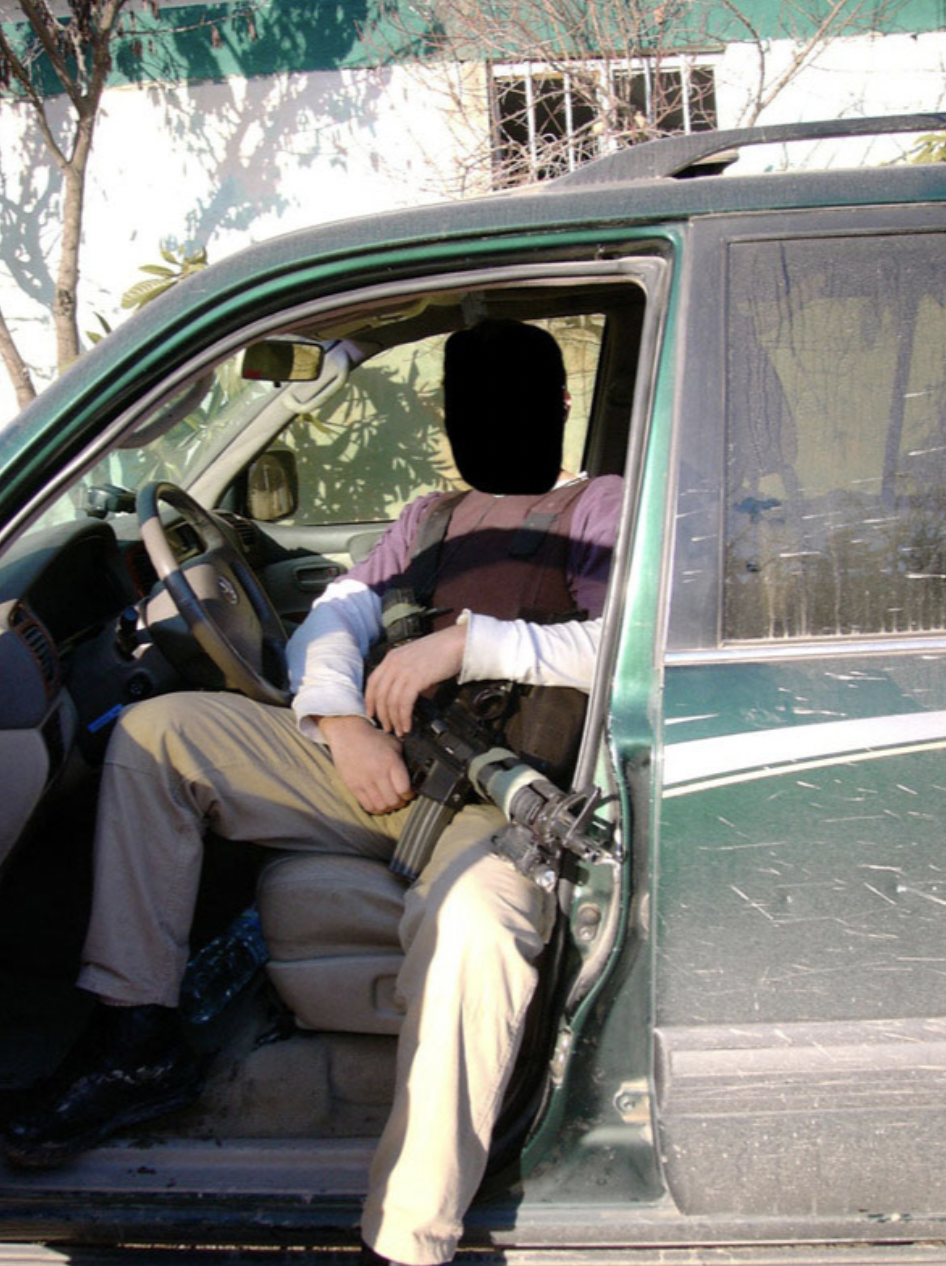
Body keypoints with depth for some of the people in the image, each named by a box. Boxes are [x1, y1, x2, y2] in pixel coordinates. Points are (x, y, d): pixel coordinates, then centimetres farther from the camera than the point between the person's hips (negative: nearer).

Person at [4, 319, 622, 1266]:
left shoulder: (604, 509, 7)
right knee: (155, 731, -4)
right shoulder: (427, 519, 26)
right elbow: (333, 620, 15)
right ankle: (138, 1040, -4)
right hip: (384, 764, 7)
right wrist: (344, 722, -8)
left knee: (473, 920, -42)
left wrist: (470, 640, -21)